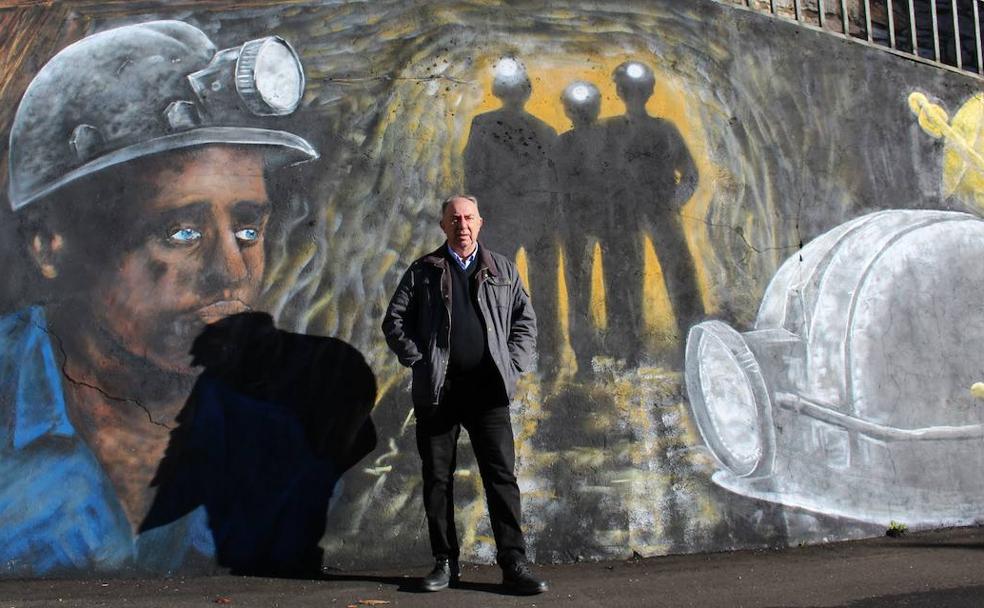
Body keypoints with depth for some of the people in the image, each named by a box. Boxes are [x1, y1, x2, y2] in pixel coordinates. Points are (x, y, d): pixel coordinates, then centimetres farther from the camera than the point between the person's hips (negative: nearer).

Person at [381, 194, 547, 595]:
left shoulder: (502, 270, 13)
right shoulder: (423, 271, 9)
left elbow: (525, 321, 15)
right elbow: (394, 322, 9)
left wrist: (512, 366, 3)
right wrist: (418, 360, -2)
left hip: (488, 389, 0)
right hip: (437, 391, 0)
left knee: (501, 475, -4)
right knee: (437, 478, 4)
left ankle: (513, 564, 1)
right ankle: (445, 562, 14)